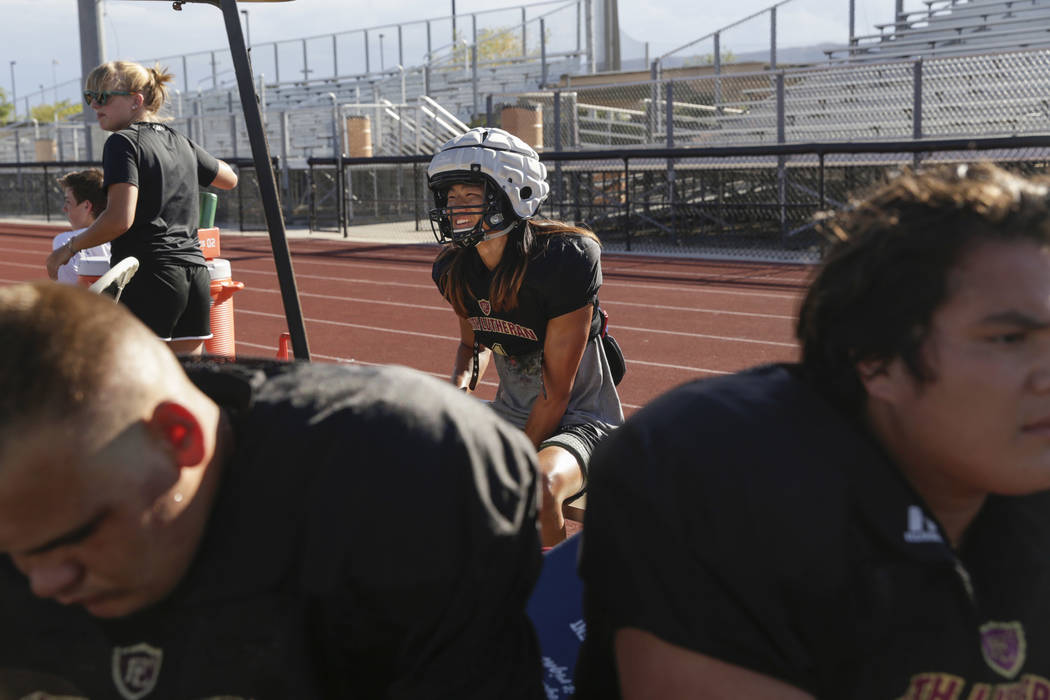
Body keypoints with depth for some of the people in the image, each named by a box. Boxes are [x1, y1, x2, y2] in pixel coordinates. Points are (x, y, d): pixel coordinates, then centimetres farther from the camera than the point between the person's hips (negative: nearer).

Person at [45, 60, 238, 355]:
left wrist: (70, 248, -4)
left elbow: (120, 219, -17)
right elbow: (229, 179, 32)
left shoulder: (123, 143, -6)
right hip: (196, 272, 8)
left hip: (148, 275, -8)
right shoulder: (181, 142, 15)